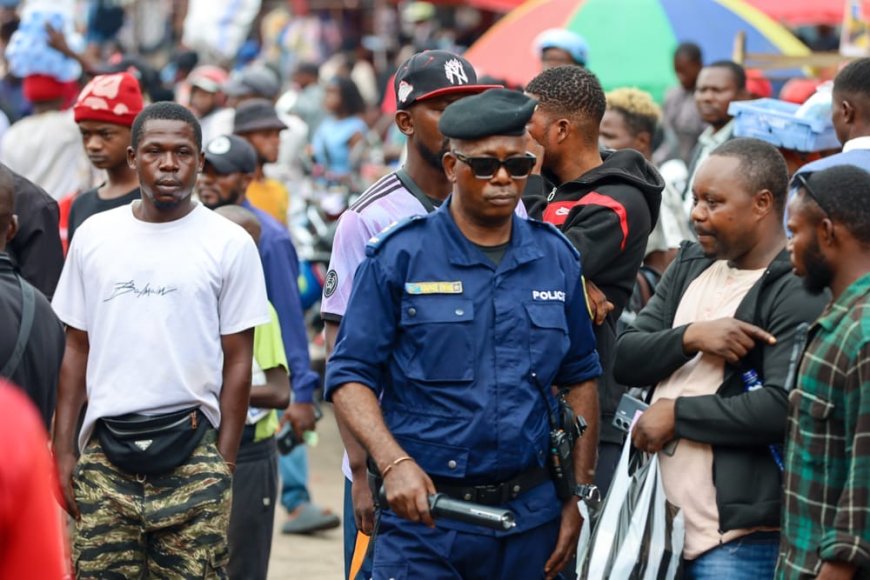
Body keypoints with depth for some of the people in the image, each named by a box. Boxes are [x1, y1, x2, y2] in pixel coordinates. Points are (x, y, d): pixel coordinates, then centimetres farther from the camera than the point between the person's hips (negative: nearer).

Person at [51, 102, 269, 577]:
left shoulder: (230, 244, 1)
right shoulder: (93, 236, 9)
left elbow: (237, 362, 1)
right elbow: (77, 350, 12)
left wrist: (224, 464, -4)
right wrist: (62, 450, 5)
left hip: (191, 452, -2)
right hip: (105, 449, 2)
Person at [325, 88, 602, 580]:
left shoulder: (556, 258, 8)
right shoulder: (400, 255, -3)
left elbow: (580, 380, 14)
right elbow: (350, 375, -4)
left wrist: (579, 498, 9)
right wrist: (393, 463, -19)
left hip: (530, 515, 3)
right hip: (424, 508, -3)